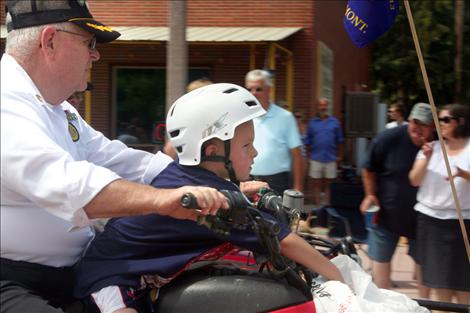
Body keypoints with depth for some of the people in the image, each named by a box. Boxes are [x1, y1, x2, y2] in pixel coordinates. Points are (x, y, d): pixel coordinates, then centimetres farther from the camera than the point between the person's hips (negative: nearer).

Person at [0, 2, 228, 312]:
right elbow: (59, 180, -32)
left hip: (70, 272, 10)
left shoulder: (61, 112, 19)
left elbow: (126, 163, 14)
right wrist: (162, 199, -43)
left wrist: (230, 190, 5)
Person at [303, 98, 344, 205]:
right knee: (317, 184, 3)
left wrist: (339, 156, 4)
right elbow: (307, 142, 5)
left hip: (331, 159, 0)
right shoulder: (312, 123, 4)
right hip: (316, 159, 0)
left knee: (328, 184, 7)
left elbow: (339, 141, 8)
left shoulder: (334, 122, 5)